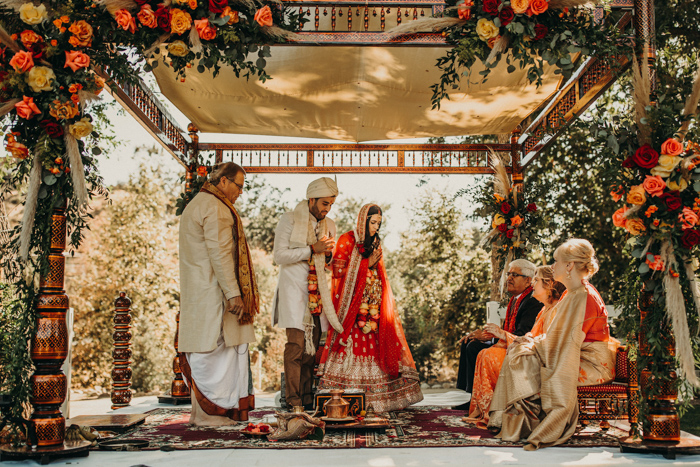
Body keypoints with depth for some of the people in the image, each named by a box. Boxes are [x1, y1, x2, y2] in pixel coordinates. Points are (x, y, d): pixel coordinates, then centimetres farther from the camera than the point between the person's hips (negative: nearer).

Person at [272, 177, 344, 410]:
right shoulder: (289, 220, -2)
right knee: (296, 343, -12)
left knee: (313, 344, 3)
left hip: (318, 290, 6)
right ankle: (293, 400, -8)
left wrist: (329, 254, 0)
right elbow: (279, 255, -10)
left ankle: (307, 398, 8)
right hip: (294, 288, -5)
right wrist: (312, 249, -15)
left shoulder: (329, 225, 15)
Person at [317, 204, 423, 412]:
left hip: (373, 303, 6)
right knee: (353, 344, -11)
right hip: (352, 303, -6)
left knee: (373, 344, -1)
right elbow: (339, 271, -7)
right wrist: (367, 264, -9)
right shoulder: (347, 240, -1)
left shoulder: (375, 243, 18)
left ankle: (370, 398, 2)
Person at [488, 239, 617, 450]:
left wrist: (536, 344, -13)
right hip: (576, 354, 9)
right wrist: (536, 341, 0)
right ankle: (520, 424, -3)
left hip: (592, 363, -9)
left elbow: (568, 339, -22)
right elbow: (558, 335, 15)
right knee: (516, 356, -3)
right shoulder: (571, 294, 12)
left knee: (527, 363, -19)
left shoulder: (584, 296, -20)